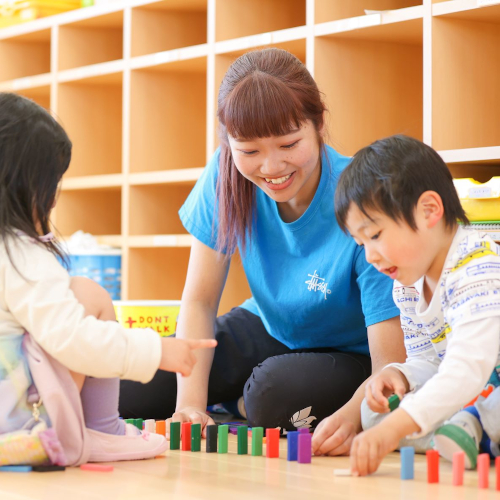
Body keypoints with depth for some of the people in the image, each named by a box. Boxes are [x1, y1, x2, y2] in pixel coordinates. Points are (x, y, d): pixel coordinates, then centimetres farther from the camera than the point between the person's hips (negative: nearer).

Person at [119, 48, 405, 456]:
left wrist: (351, 415, -52)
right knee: (121, 389, -16)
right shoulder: (227, 174, -17)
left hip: (351, 356, -4)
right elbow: (200, 300, -10)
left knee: (276, 391, -37)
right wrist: (190, 403, -26)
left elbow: (391, 365, -30)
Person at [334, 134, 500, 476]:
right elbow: (427, 362, 9)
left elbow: (467, 370, -42)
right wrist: (400, 376, -18)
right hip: (469, 398, 10)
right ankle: (466, 423, -20)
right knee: (374, 407, -4)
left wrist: (393, 428, -53)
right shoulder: (407, 286, 2)